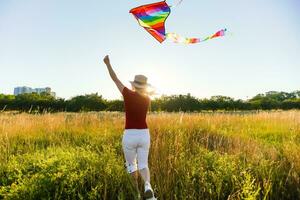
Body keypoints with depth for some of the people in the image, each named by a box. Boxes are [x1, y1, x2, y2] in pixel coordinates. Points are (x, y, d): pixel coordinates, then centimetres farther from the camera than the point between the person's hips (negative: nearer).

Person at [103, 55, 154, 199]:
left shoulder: (128, 94, -10)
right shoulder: (147, 99, 1)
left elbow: (115, 79, 1)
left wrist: (107, 63, 12)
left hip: (129, 136, -2)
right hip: (144, 135, 3)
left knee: (131, 165, 18)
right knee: (143, 165, 11)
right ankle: (148, 186, -16)